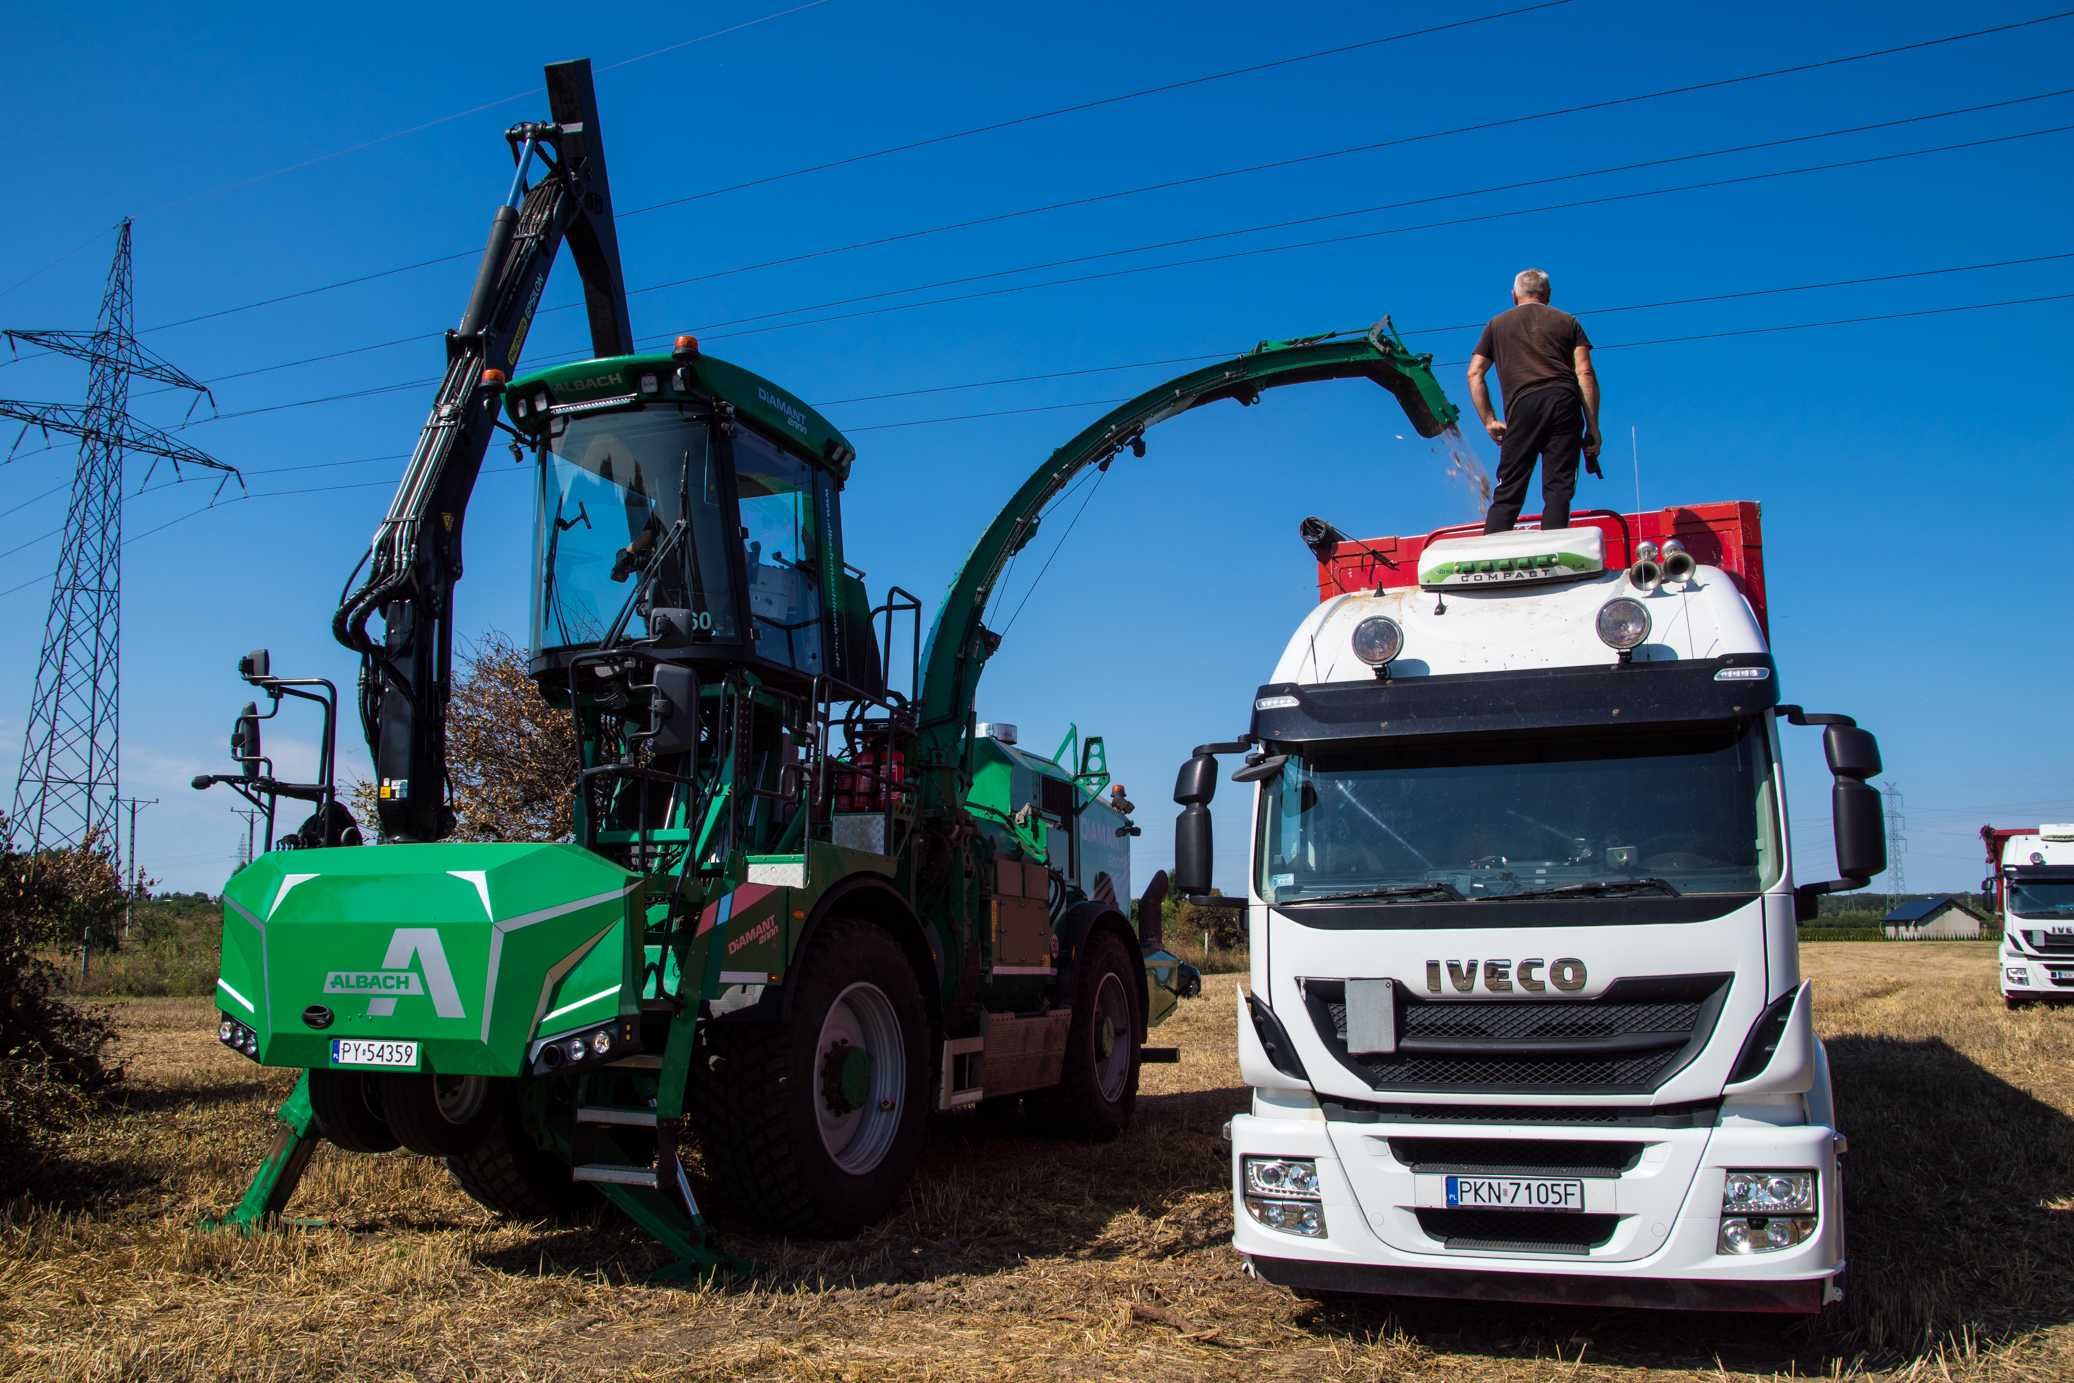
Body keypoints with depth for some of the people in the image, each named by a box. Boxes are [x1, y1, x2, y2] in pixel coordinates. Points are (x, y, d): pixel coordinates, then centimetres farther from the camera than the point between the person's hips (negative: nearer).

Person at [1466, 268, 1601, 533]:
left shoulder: (1497, 324, 24)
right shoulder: (1567, 322, 21)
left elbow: (1474, 374, 15)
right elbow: (1585, 374, 9)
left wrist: (1489, 421, 14)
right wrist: (1593, 428, 8)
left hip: (1523, 406, 0)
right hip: (1565, 402, 0)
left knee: (1507, 493, 1)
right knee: (1558, 489, 0)